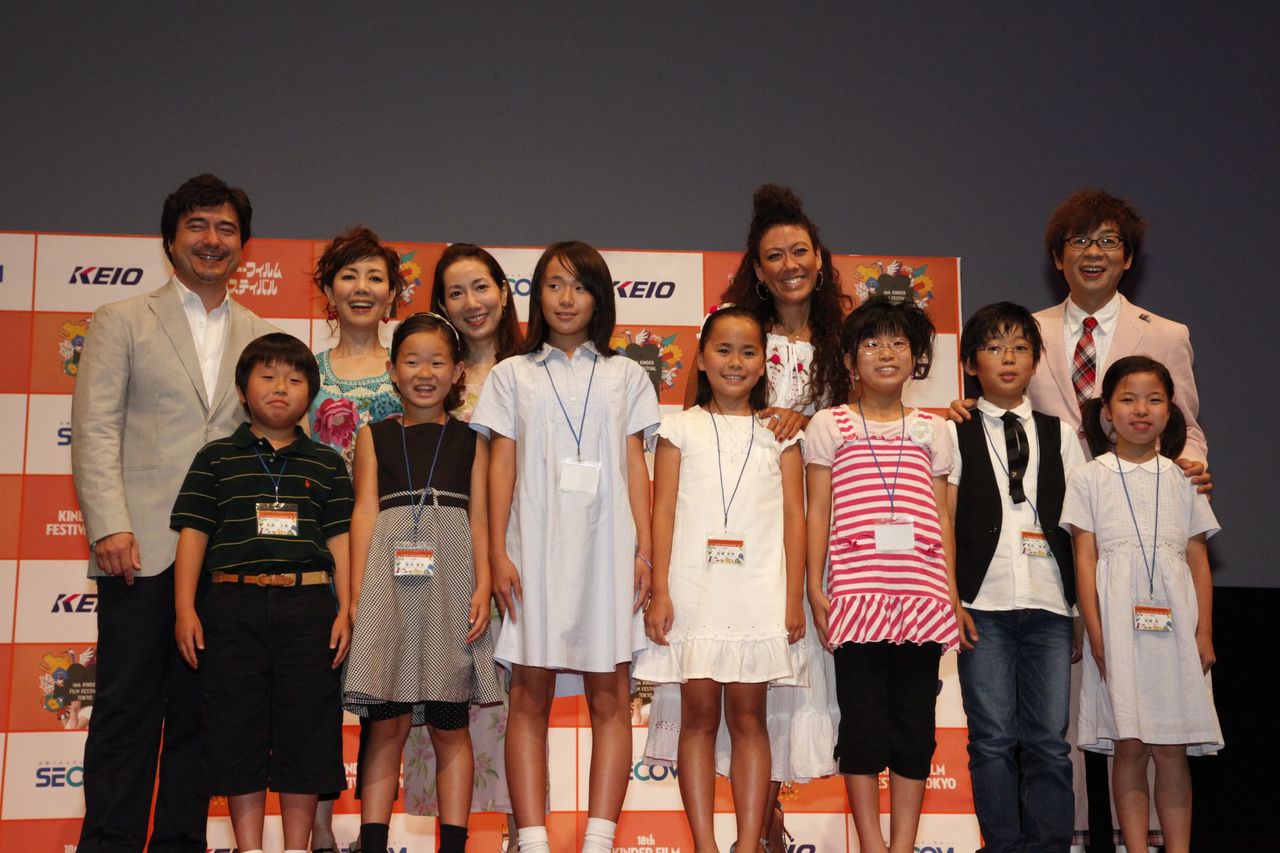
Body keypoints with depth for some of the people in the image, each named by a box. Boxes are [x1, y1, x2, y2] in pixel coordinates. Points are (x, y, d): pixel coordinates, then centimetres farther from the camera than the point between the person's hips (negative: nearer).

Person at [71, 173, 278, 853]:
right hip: (144, 548, -2)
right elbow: (94, 430, 0)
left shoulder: (261, 337, 16)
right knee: (127, 708, 0)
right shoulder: (122, 321, 8)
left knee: (199, 710, 7)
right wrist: (110, 526, -12)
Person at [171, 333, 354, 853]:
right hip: (232, 605, -1)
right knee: (236, 731, 3)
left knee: (305, 730, 3)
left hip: (308, 607, 1)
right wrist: (185, 608, -5)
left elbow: (339, 540, 7)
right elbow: (193, 533, 4)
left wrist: (346, 609, -1)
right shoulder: (216, 459, 8)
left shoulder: (326, 465, 11)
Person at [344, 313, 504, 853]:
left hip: (450, 583, 0)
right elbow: (365, 512, 5)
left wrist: (482, 588, -5)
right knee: (387, 724, 0)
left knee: (449, 726, 4)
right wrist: (357, 594, -3)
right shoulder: (375, 437, 12)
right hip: (388, 583, 0)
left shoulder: (469, 440, 12)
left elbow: (479, 519, 7)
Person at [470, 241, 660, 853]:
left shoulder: (624, 375, 14)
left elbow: (635, 466, 9)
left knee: (610, 696, -2)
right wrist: (498, 552, -3)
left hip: (606, 546, 1)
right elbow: (501, 465, 6)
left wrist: (644, 549, 0)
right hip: (535, 545, 0)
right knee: (530, 697, -1)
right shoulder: (513, 374, 12)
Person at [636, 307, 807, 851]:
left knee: (748, 716, 3)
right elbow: (663, 512, 3)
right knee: (699, 715, 2)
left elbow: (794, 516, 7)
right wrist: (660, 593, -5)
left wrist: (794, 598, 0)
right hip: (694, 592, 0)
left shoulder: (778, 431, 11)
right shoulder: (680, 428, 8)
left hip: (759, 596, 1)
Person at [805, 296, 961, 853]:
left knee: (915, 722, 5)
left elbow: (942, 517, 14)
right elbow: (818, 513, 6)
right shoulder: (829, 425, 8)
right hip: (856, 593, -2)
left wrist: (952, 592, 9)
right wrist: (815, 586, -1)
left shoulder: (930, 430, 15)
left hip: (922, 594, 2)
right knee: (863, 719, -1)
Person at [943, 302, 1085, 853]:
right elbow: (942, 526, 3)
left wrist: (1084, 610, 5)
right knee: (992, 739, 0)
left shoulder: (1059, 435, 13)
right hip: (984, 604, -1)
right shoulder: (955, 435, 7)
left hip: (1049, 604, 2)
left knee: (1049, 740, 0)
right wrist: (950, 601, -6)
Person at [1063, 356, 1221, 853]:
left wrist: (1204, 632, 1)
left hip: (1173, 624, 2)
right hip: (1118, 623, -2)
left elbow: (1198, 560, 10)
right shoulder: (1090, 479, 6)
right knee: (1129, 748, 0)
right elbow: (1085, 557, 0)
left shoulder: (1182, 480, 12)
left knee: (1172, 751, 2)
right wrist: (1095, 631, -8)